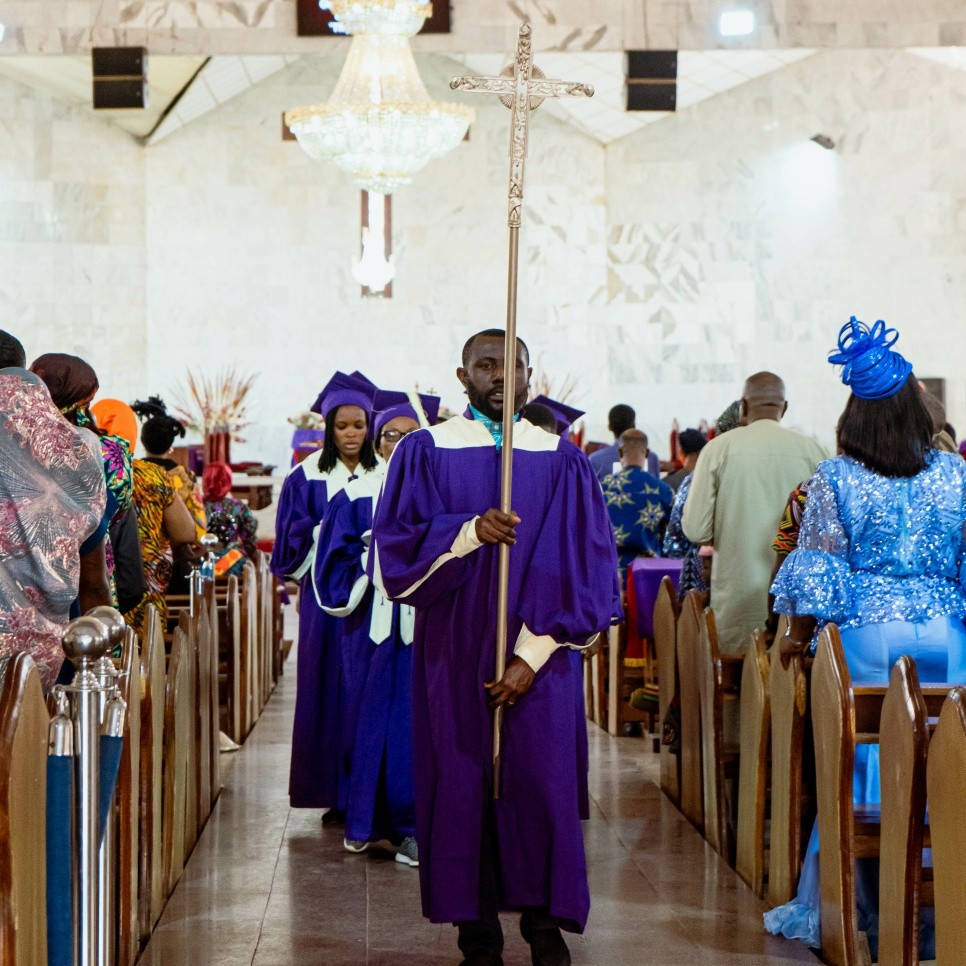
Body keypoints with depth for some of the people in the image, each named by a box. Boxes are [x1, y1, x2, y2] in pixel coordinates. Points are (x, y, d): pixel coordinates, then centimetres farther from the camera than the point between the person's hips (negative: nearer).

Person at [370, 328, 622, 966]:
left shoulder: (563, 461, 5)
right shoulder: (425, 452, 5)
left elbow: (586, 567, 2)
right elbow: (395, 550, -2)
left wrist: (531, 655, -6)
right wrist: (469, 532, -19)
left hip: (539, 660, 0)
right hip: (455, 658, 0)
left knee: (542, 786, -3)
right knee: (464, 787, 1)